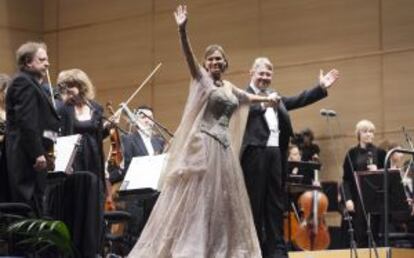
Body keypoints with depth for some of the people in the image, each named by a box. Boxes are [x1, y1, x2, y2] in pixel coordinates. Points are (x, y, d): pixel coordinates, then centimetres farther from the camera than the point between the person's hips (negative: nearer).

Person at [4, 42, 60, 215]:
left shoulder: (30, 83, 21)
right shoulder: (23, 83, -10)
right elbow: (26, 121, -20)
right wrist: (37, 153, -22)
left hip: (30, 155, 10)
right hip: (27, 156, -10)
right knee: (30, 204, -10)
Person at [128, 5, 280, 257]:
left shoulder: (229, 87, 18)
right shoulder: (202, 79, 0)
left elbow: (246, 97, 39)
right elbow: (189, 56, -17)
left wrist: (267, 98, 50)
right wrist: (182, 31, -32)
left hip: (223, 147, 7)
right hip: (203, 146, -7)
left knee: (222, 201, 7)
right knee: (196, 199, -9)